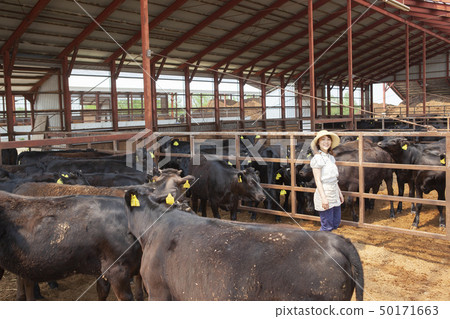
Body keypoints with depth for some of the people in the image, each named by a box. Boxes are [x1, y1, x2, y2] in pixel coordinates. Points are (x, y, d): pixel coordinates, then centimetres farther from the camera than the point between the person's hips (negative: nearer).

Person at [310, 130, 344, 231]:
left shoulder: (331, 157, 12)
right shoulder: (317, 158, -12)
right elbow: (318, 181, -15)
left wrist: (340, 193, 19)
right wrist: (324, 198, -20)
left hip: (334, 194, 8)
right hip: (324, 193, -8)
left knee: (336, 223, 14)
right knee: (327, 227, -4)